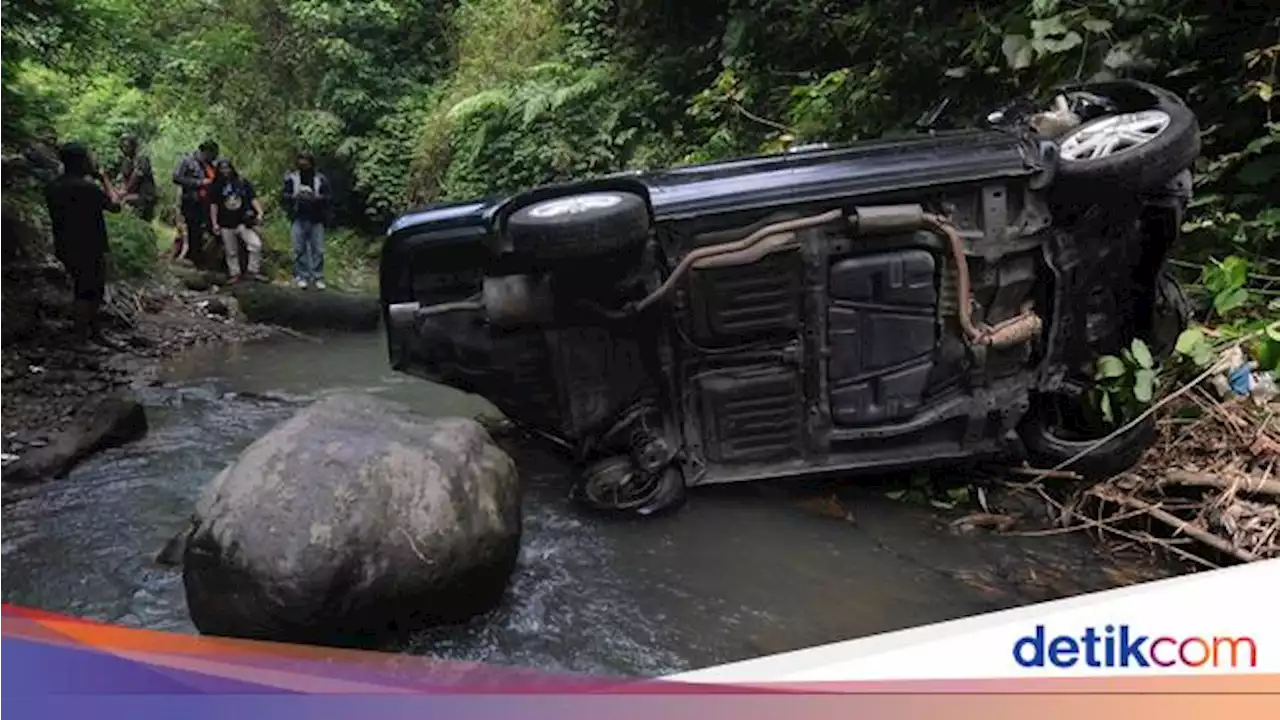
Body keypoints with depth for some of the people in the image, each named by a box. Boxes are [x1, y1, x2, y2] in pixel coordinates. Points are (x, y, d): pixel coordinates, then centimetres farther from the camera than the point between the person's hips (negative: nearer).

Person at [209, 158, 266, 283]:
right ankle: (234, 274, 18)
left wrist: (259, 213, -11)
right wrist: (214, 223, -1)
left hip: (243, 222, -1)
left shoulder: (243, 183, 4)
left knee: (256, 244, -15)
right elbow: (214, 205, 5)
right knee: (231, 252, 7)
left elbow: (253, 199, 3)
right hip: (226, 225, 1)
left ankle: (253, 271, -4)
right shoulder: (217, 187, 5)